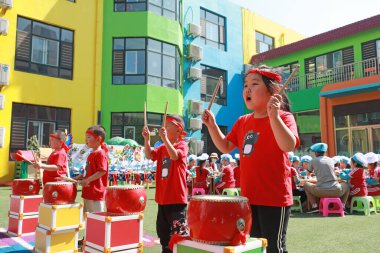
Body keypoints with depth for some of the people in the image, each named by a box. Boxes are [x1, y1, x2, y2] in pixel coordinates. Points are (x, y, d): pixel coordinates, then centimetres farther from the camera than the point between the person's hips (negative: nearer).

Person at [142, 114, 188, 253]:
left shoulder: (182, 145, -8)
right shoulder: (162, 147, 11)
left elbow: (174, 156, -28)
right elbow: (149, 155, -2)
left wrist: (165, 138, -35)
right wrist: (147, 139, -13)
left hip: (176, 198, -7)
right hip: (162, 197, 8)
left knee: (179, 231, -2)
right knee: (162, 230, 20)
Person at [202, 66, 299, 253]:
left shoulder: (283, 117, -11)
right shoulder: (242, 122, 8)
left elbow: (289, 146, -29)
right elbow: (225, 147, 13)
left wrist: (273, 116, -38)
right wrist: (212, 125, 3)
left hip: (274, 197, -6)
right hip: (249, 197, 7)